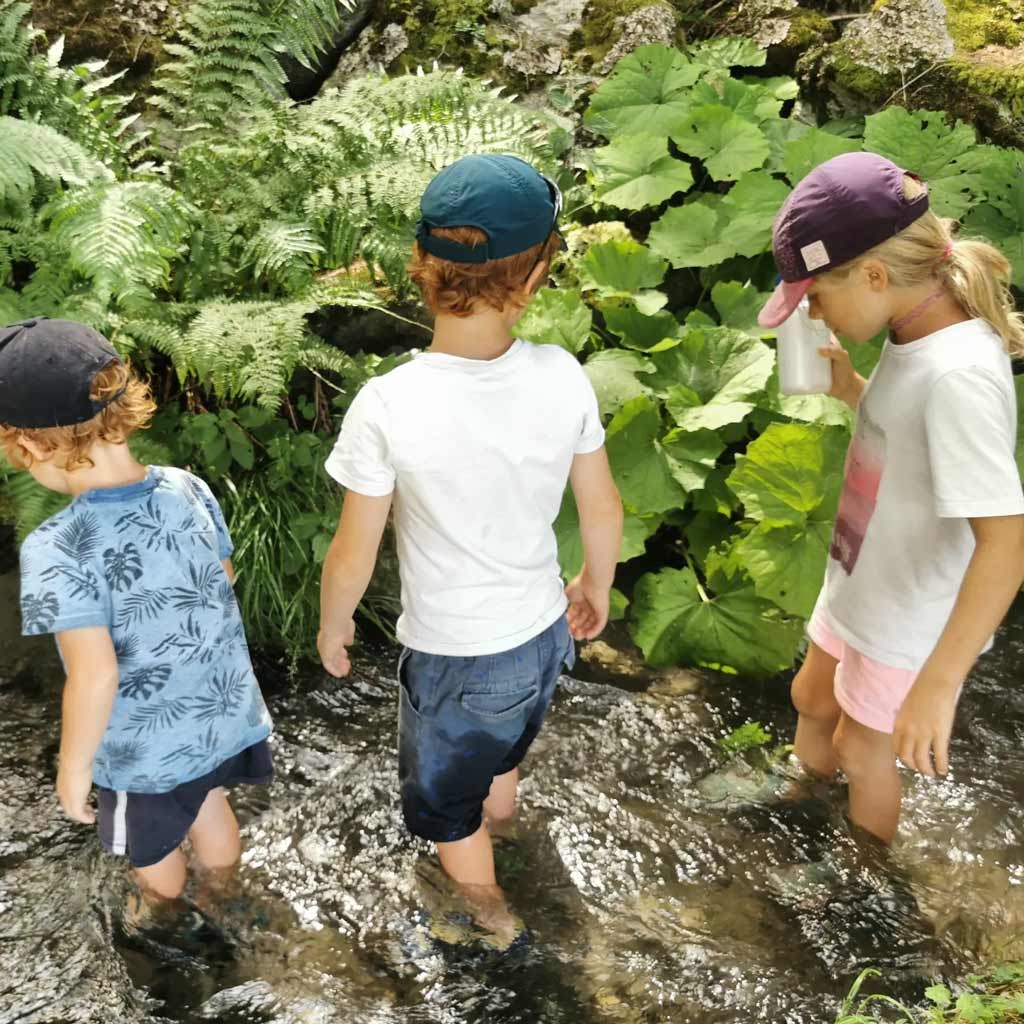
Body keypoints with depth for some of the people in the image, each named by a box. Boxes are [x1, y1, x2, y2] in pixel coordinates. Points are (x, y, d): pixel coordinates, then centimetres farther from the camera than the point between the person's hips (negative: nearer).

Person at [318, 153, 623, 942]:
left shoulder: (388, 407, -29)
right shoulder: (562, 377, -20)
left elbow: (353, 557, -18)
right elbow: (602, 508, -5)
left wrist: (333, 624, 3)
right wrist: (598, 586, 15)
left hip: (454, 657, -4)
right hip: (543, 633, 4)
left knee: (446, 801, 26)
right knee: (500, 754, 36)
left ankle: (489, 914, 50)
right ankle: (495, 827, 65)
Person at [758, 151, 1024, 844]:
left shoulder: (959, 374, -34)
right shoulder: (916, 338, -6)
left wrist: (939, 680, -42)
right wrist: (848, 387, -5)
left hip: (912, 622, -8)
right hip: (862, 587, 8)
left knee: (862, 748, 16)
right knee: (812, 701, 29)